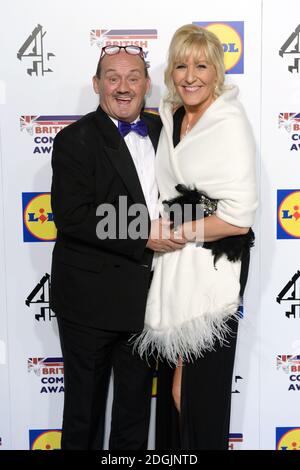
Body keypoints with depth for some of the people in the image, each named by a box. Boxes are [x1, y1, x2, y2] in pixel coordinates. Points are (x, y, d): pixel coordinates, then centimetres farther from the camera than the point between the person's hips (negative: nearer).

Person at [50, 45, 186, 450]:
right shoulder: (76, 140, -10)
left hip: (147, 294, 5)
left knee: (136, 405, 20)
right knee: (85, 405, 13)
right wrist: (143, 237, -23)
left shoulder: (161, 130, 8)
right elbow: (71, 217, -20)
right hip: (92, 297, -5)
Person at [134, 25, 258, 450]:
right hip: (173, 262, 7)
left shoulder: (230, 123, -15)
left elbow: (238, 219, -19)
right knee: (174, 376, 18)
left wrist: (174, 232, -13)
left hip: (210, 266, -7)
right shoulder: (171, 117, 8)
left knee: (198, 384, 6)